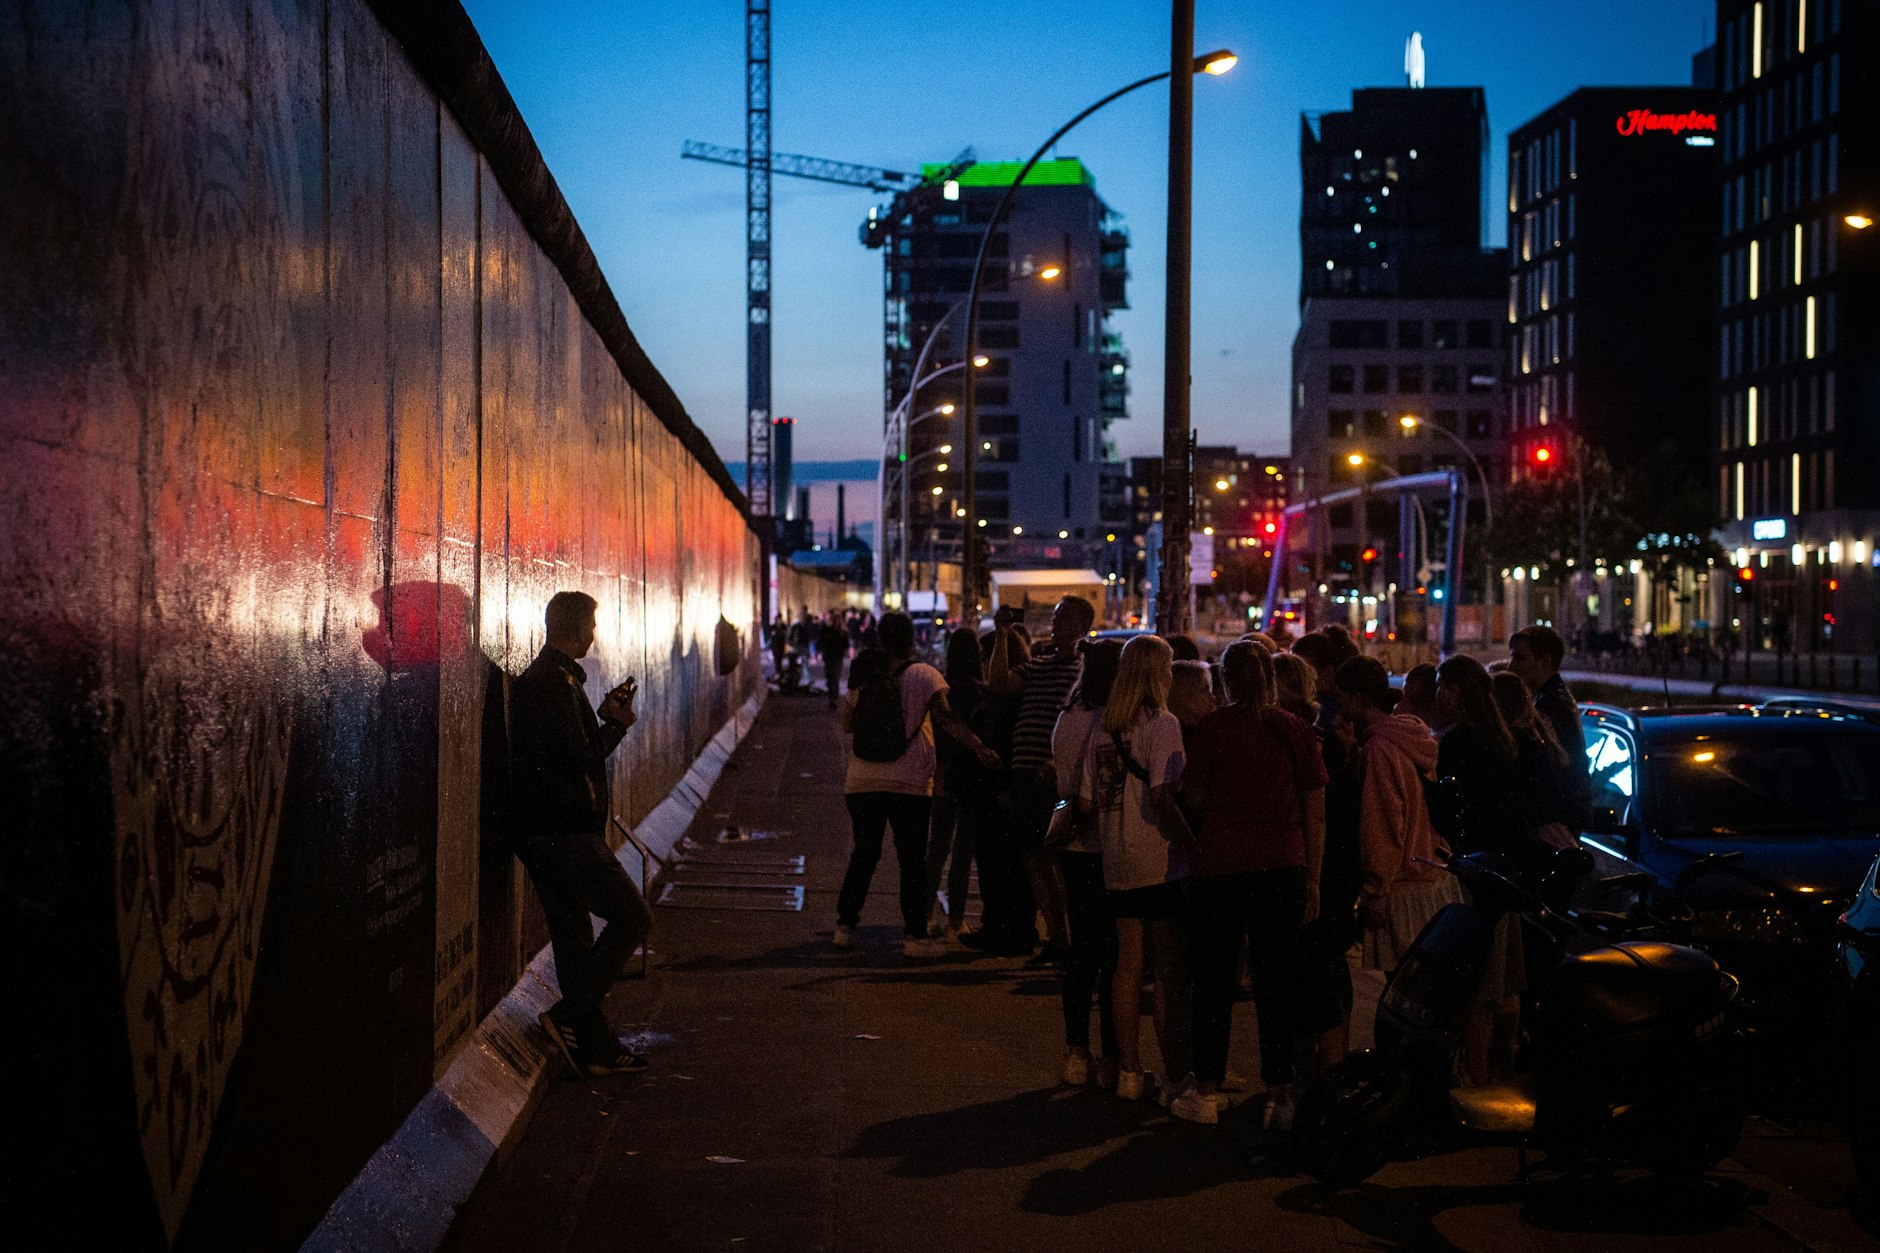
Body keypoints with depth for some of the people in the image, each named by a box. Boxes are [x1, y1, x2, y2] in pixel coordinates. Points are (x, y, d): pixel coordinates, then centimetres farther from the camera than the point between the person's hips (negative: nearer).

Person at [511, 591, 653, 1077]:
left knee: (574, 936, 12)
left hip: (542, 831, 10)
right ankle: (570, 1016, -7)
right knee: (631, 915, -5)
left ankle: (597, 1048, 16)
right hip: (565, 831, -10)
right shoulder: (556, 682, -16)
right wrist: (616, 724, -6)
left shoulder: (538, 677, 17)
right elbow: (580, 758, -20)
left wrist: (605, 718, 11)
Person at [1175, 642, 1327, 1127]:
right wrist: (1313, 881, 10)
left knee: (1214, 980, 8)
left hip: (1220, 867, -2)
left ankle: (1207, 1091, 13)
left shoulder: (1212, 728, -5)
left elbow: (1194, 797, 0)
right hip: (1282, 869, 2)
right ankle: (1279, 1095, 8)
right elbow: (1315, 814, 4)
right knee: (1277, 980, 7)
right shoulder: (1297, 731, 2)